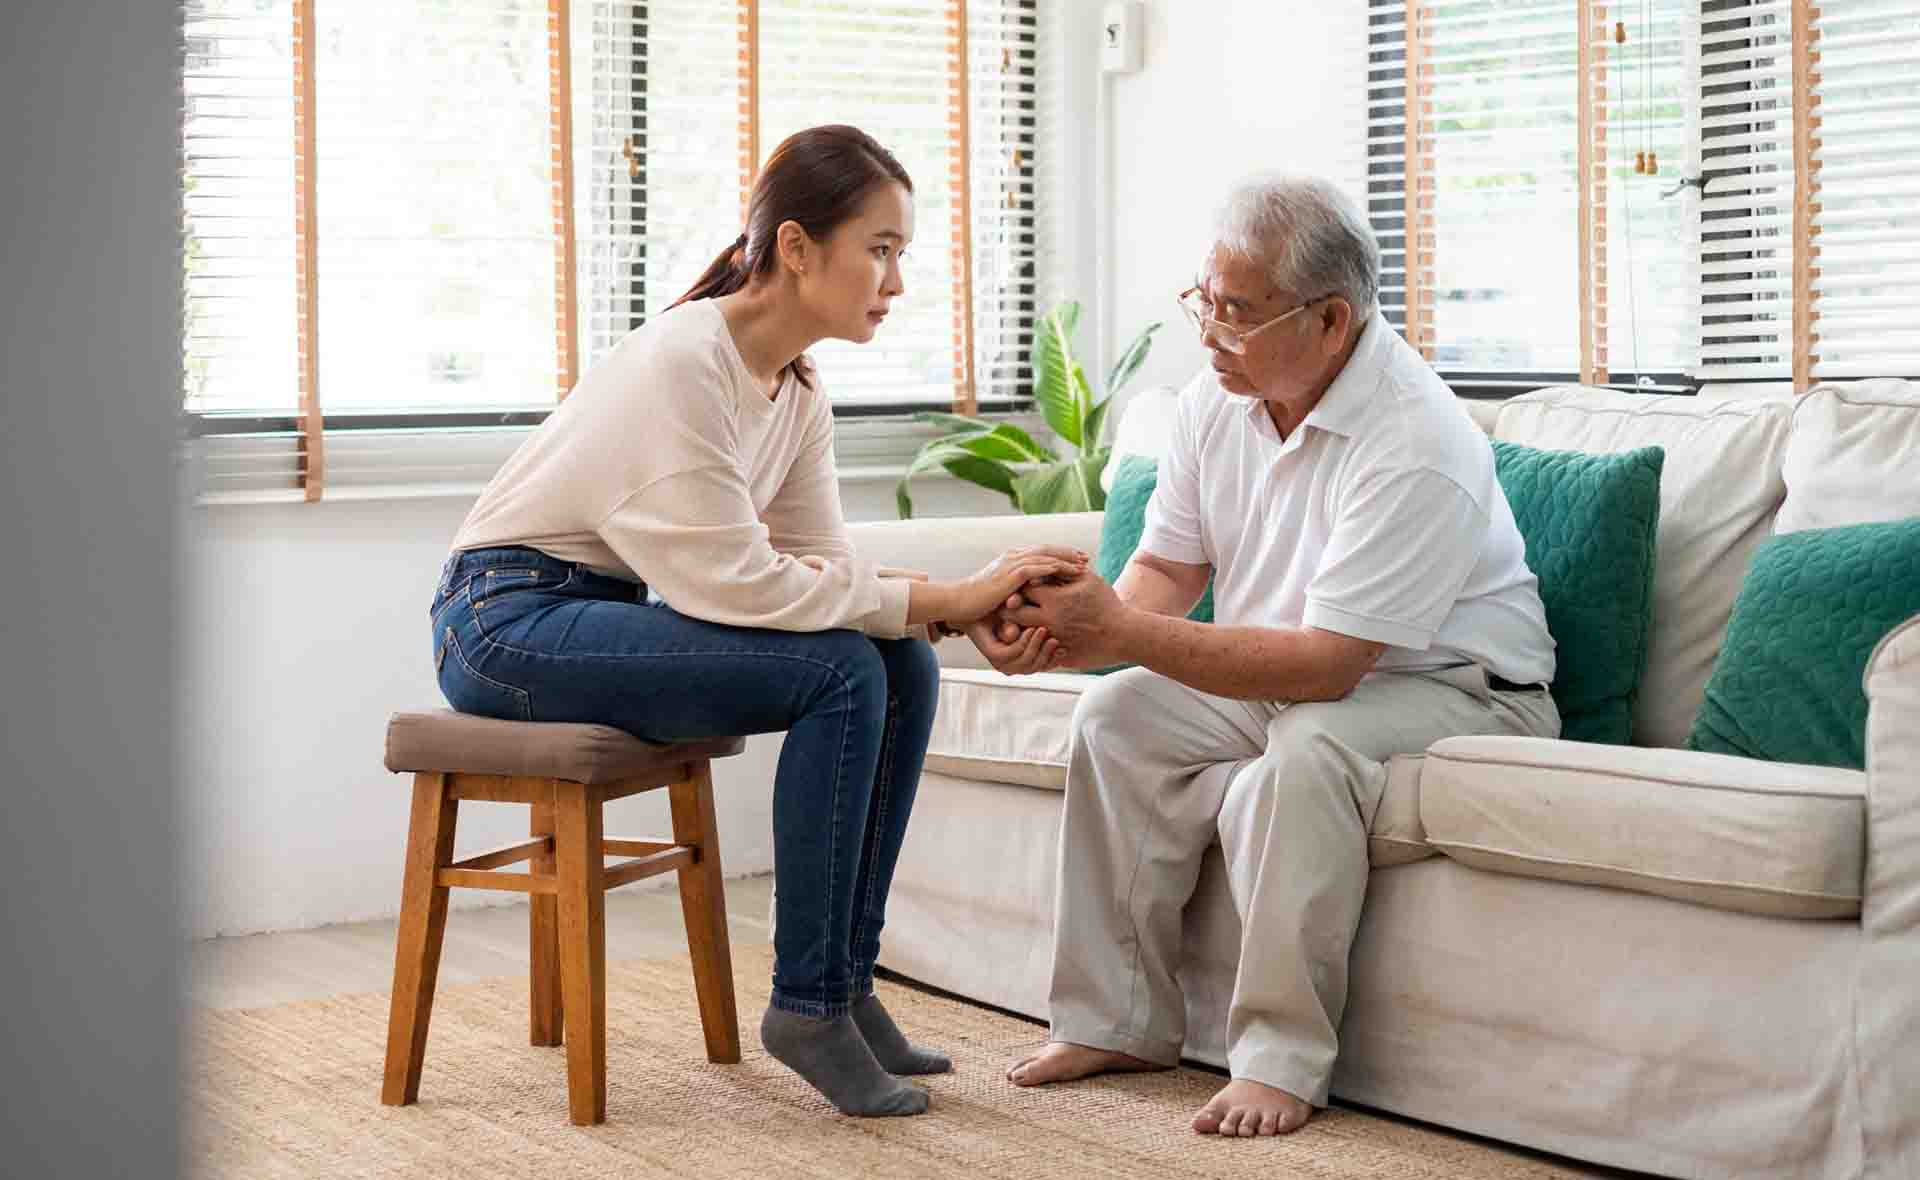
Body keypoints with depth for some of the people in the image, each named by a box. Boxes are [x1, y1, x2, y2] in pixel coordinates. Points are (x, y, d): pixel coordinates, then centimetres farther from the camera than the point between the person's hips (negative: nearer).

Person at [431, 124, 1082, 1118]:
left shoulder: (797, 390, 5)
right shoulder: (684, 361, -23)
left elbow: (825, 569, 2)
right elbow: (732, 584, -26)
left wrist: (977, 606, -16)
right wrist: (947, 598, -24)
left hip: (615, 614, 9)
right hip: (509, 619, -9)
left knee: (903, 666, -7)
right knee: (839, 671, -23)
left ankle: (847, 979, 0)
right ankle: (808, 1005, -13)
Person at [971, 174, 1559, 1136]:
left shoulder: (1414, 448, -29)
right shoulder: (1217, 399, -4)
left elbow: (1324, 664, -32)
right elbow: (1167, 570, 1)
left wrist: (1123, 633, -32)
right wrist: (1062, 636, -21)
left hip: (1450, 688, -8)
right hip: (1277, 675, 8)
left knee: (1301, 758, -35)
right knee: (1117, 716, -10)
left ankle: (1283, 1061, -21)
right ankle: (1117, 1022, -2)